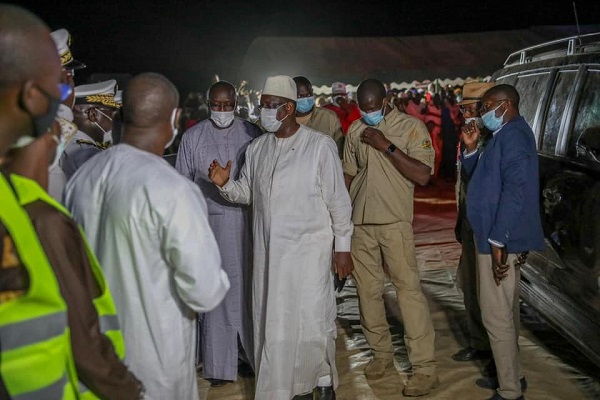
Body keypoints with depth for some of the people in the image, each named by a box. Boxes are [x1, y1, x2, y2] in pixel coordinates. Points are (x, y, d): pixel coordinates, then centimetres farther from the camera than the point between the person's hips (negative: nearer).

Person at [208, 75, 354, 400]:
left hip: (309, 249, -4)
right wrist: (225, 184, -5)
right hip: (268, 251, 5)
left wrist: (343, 247, -3)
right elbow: (246, 193, 16)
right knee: (273, 323, 8)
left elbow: (338, 199, -3)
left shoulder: (320, 145, -6)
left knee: (313, 322, -2)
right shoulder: (256, 148, 8)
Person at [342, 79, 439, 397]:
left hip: (394, 222, -5)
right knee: (368, 290, 10)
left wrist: (387, 146, -18)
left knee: (408, 289, -7)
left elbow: (422, 175, -15)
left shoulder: (411, 127, -6)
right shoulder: (355, 131, 9)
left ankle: (425, 367, -2)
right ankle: (382, 352, 25)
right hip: (359, 222, 5)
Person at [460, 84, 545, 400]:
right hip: (499, 238, 11)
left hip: (499, 240, -11)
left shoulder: (513, 135, -16)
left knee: (496, 315, -6)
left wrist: (497, 241, -26)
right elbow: (479, 178, 22)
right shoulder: (504, 135, 17)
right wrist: (471, 148, 5)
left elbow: (515, 190, -24)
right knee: (505, 312, 19)